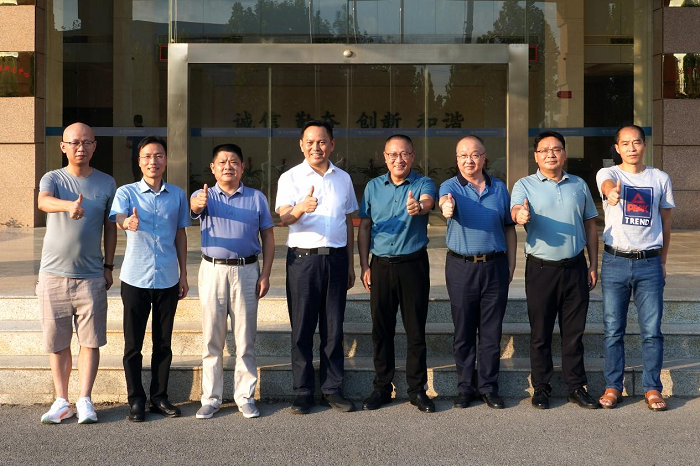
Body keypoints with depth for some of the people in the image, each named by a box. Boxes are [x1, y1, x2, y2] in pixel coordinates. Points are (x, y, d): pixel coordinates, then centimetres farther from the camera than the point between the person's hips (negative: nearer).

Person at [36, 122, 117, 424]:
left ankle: (85, 400, 8)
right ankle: (61, 402, 15)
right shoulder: (52, 179, 0)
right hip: (53, 275, 0)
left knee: (90, 341, 0)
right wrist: (69, 205, -46)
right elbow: (44, 201, -24)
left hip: (91, 277, 1)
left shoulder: (106, 183, 5)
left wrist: (108, 266, 7)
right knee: (57, 343, 6)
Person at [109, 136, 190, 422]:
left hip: (167, 279, 2)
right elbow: (118, 218, -22)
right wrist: (127, 222, -46)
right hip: (135, 278, -2)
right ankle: (136, 400, 14)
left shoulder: (177, 195, 7)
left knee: (163, 343, 9)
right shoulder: (127, 192, -1)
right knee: (133, 344, 3)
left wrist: (183, 274, 11)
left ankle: (159, 397, 20)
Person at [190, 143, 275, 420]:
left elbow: (268, 237, 7)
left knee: (246, 339, 5)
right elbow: (194, 207, -21)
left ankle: (245, 397, 14)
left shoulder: (256, 198, 6)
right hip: (213, 270, 0)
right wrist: (199, 203, -47)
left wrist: (265, 274, -3)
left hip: (246, 271, 0)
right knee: (212, 338, 5)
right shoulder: (204, 196, 4)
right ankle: (211, 398, 13)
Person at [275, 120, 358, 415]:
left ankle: (332, 389, 15)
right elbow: (283, 216, -15)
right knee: (302, 329, 1)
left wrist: (350, 264, 16)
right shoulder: (290, 178, 0)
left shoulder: (343, 179, 13)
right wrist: (300, 208, -38)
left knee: (333, 328, 7)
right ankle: (303, 392, 9)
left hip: (336, 258, 3)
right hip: (303, 258, -3)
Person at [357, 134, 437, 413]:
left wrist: (418, 207, -49)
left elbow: (427, 201, -25)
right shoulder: (373, 187, 9)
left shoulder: (423, 184, 0)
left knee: (416, 329, 3)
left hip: (413, 264, -2)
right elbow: (364, 227, 11)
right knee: (381, 329, 7)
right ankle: (382, 387, 19)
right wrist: (364, 266, 4)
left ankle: (417, 389, 14)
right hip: (381, 265, 3)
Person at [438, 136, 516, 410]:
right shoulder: (450, 187, 0)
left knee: (492, 331, 5)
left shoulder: (499, 188, 8)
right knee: (463, 331, 5)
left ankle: (489, 386, 14)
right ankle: (465, 387, 14)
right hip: (461, 267, -2)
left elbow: (509, 228, 14)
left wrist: (511, 264, 8)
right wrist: (446, 207, -49)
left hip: (495, 266, 2)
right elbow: (445, 200, -25)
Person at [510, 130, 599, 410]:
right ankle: (541, 388, 15)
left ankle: (576, 386, 18)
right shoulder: (525, 185, 1)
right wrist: (520, 215, -44)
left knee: (574, 331, 8)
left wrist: (593, 264, 9)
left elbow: (590, 225, 14)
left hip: (575, 267, 2)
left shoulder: (579, 185, 10)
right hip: (541, 269, -2)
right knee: (540, 333, 5)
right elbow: (516, 209, -19)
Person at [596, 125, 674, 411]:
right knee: (613, 330, 4)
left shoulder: (660, 178, 8)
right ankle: (613, 387, 14)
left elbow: (666, 221, 15)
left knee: (652, 330, 1)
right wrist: (613, 191, -50)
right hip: (615, 261, -1)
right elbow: (609, 184, -26)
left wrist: (662, 261, 14)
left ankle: (652, 388, 12)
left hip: (649, 262, 1)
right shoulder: (608, 174, 1)